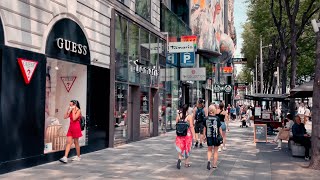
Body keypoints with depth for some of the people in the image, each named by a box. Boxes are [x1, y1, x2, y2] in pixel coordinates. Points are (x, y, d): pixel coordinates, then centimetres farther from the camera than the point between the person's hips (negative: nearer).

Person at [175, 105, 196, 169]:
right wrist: (193, 135, -6)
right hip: (188, 134, -2)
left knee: (180, 147, 11)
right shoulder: (189, 116, -10)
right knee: (187, 148, 11)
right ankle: (186, 163, 19)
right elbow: (191, 126, -11)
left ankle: (179, 159, -13)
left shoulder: (178, 115, -1)